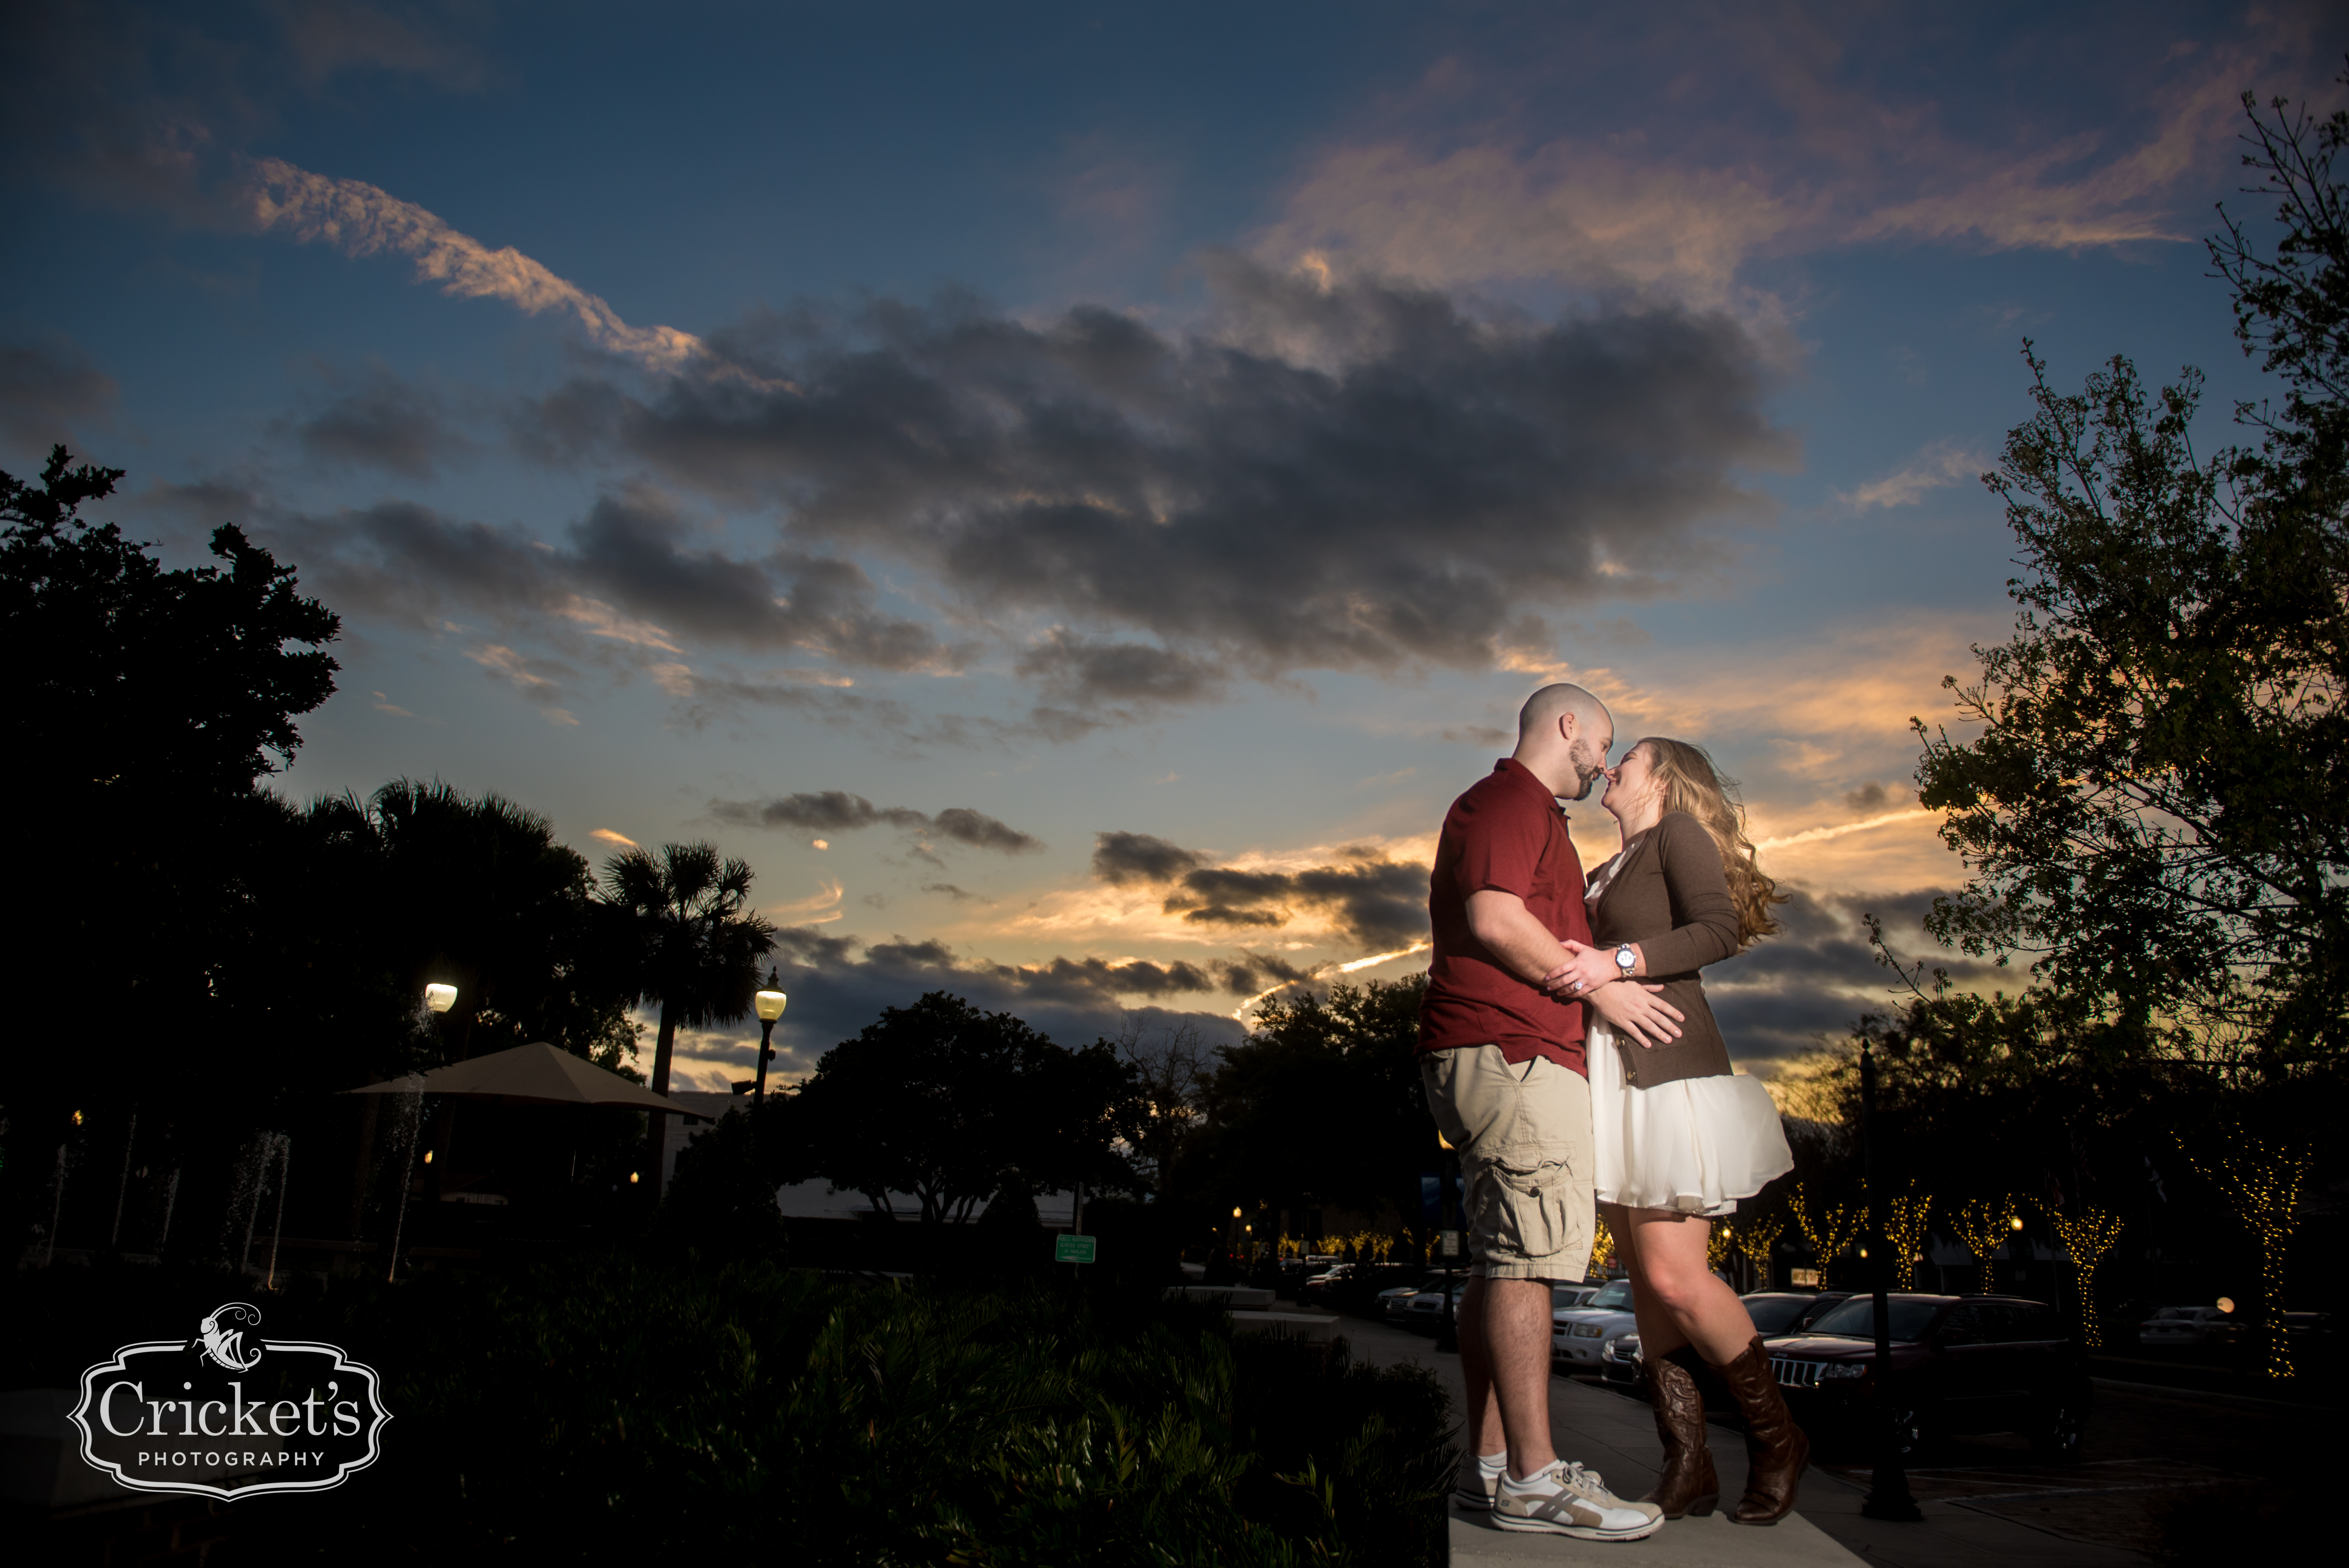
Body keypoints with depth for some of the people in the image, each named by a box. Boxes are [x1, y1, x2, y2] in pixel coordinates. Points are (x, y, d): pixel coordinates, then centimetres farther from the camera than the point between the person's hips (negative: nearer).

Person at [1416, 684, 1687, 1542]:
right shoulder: (1509, 799, -6)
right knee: (1526, 1258, -11)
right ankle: (1533, 1481, -9)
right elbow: (1494, 918, -18)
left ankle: (1489, 1462, 15)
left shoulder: (1527, 813, 28)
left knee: (1500, 1262, 10)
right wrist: (1600, 986, -11)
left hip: (1492, 1059, 11)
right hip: (1513, 1052, -11)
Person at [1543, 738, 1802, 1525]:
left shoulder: (1680, 833, 0)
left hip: (1668, 1069, -8)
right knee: (1645, 1274, 4)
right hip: (1611, 1076, 8)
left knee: (1674, 1275, -11)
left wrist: (1617, 961, -23)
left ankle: (1776, 1437, 9)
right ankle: (1687, 1464, 11)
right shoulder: (1605, 874, 23)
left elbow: (1720, 929, -15)